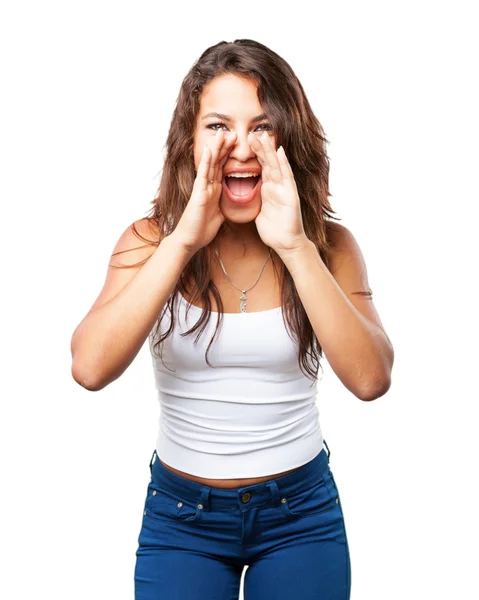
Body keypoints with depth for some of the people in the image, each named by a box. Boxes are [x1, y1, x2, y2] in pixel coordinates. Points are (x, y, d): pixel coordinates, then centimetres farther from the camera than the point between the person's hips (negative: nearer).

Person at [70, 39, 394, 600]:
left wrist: (295, 246, -28)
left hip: (300, 511, 1)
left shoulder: (328, 244, -8)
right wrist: (183, 241, -27)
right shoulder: (149, 240, -8)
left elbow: (370, 379, -22)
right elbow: (90, 367, -23)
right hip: (180, 512, 0)